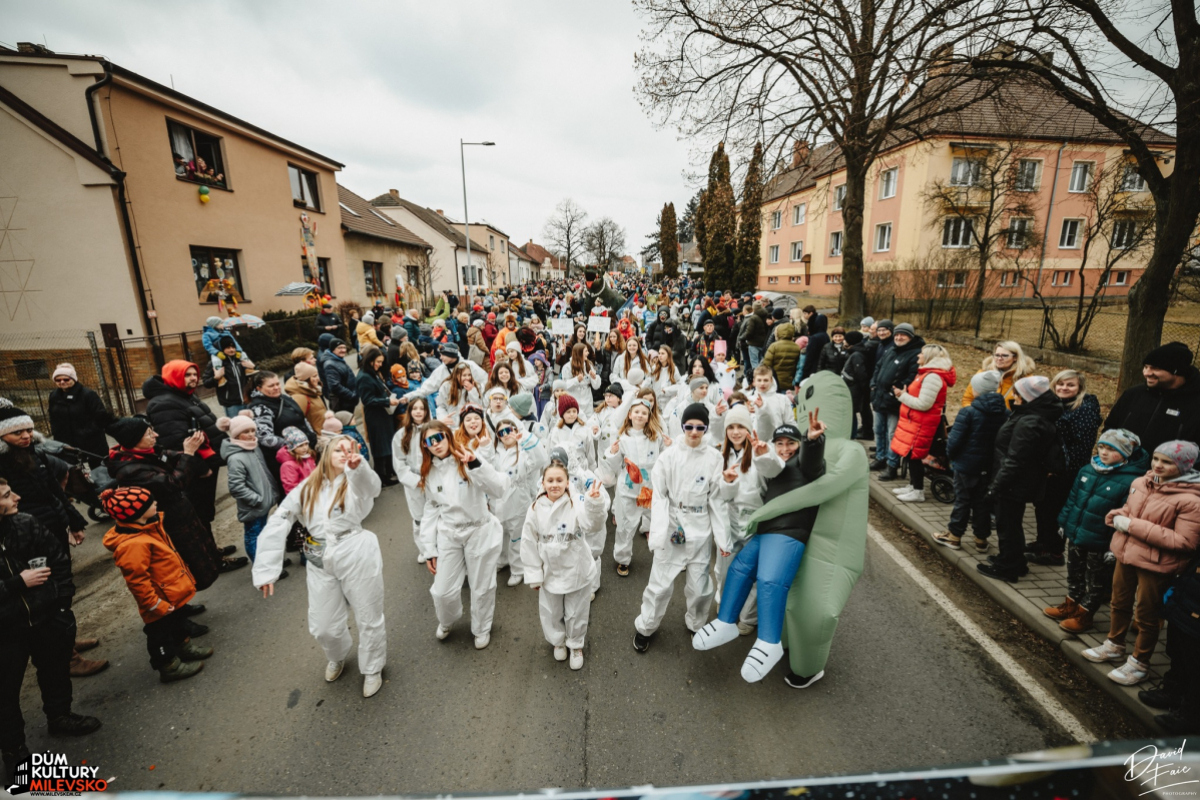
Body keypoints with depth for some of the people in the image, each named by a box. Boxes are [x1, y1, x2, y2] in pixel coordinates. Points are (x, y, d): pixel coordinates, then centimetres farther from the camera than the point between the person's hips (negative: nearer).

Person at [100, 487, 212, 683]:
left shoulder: (148, 526, -3)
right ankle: (169, 666, 30)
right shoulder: (133, 545, -33)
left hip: (172, 594, 9)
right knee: (162, 633, 12)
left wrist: (183, 575, 20)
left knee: (179, 621, 29)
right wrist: (156, 605, -21)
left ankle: (184, 646, 49)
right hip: (161, 602, -9)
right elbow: (137, 581, -28)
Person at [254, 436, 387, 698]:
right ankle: (337, 657, 51)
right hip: (320, 564, 3)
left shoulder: (357, 481, -7)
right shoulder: (308, 487, 3)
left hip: (358, 558, -3)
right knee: (323, 627, 16)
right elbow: (278, 523, 1)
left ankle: (372, 668, 38)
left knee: (369, 618, 10)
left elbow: (371, 484, -33)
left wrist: (357, 465, -57)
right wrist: (266, 569, -7)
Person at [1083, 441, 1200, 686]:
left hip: (1155, 564, -6)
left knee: (1146, 616, 10)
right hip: (1126, 553, 7)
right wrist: (1120, 515, -6)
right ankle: (1114, 646, 42)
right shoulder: (1140, 483, 0)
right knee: (1119, 603, 22)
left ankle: (1139, 663, 29)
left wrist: (1135, 526, -25)